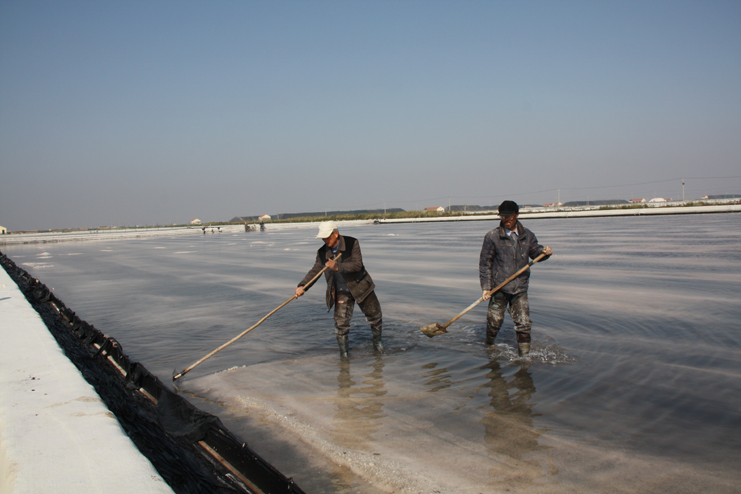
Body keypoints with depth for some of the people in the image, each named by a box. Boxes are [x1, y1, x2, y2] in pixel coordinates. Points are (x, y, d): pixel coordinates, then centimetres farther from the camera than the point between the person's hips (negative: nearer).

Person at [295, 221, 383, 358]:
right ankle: (343, 349, 12)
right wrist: (302, 286, -27)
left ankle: (377, 340, 36)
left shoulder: (352, 243, -18)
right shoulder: (322, 253, -8)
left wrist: (338, 267, -41)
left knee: (374, 315, 11)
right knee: (341, 321, -8)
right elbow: (315, 271, -10)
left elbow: (357, 264, -27)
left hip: (360, 286, -1)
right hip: (341, 291, 2)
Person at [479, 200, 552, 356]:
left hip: (520, 288, 2)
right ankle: (489, 347, 34)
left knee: (524, 323, 0)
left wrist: (544, 251, -10)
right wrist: (486, 287, -10)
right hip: (499, 288, -2)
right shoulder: (492, 237, -5)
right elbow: (484, 263, -4)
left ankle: (524, 356, 10)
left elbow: (535, 252, 15)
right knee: (494, 321, 8)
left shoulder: (527, 235, 5)